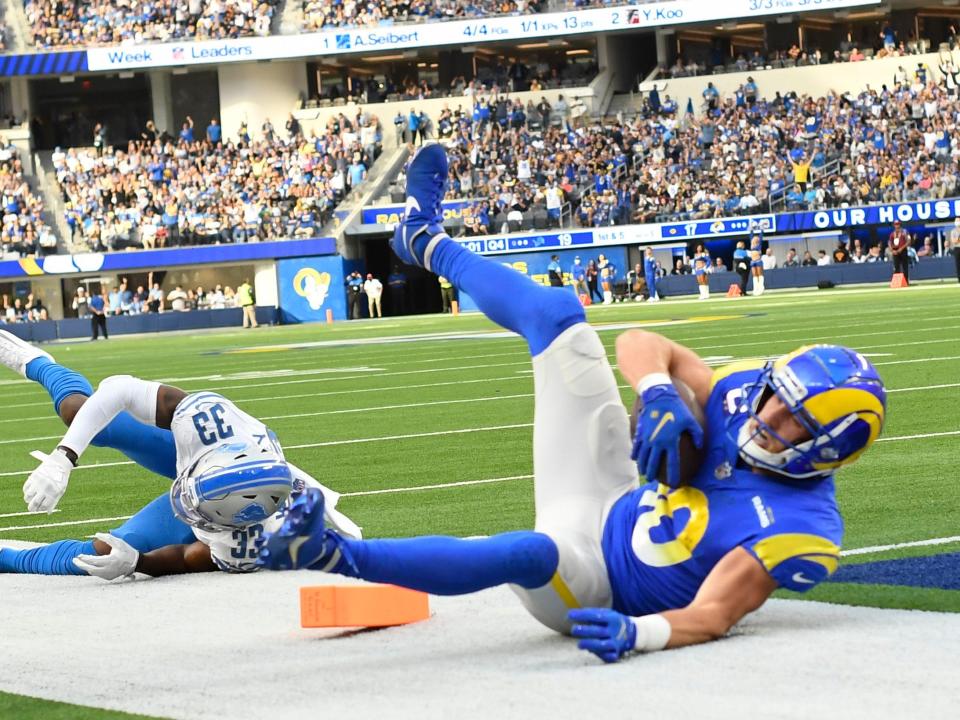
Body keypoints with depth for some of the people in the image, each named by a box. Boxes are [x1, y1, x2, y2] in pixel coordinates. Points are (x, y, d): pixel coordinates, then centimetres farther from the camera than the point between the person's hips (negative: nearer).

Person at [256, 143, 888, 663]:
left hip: (592, 589, -7)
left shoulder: (798, 527, -26)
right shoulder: (741, 397, -10)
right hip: (610, 500, 7)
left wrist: (639, 632, -52)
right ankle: (427, 242, 33)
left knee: (534, 553, -45)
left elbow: (713, 616, -33)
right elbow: (640, 345, -3)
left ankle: (332, 552, -42)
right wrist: (661, 400, -24)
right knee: (556, 313, 7)